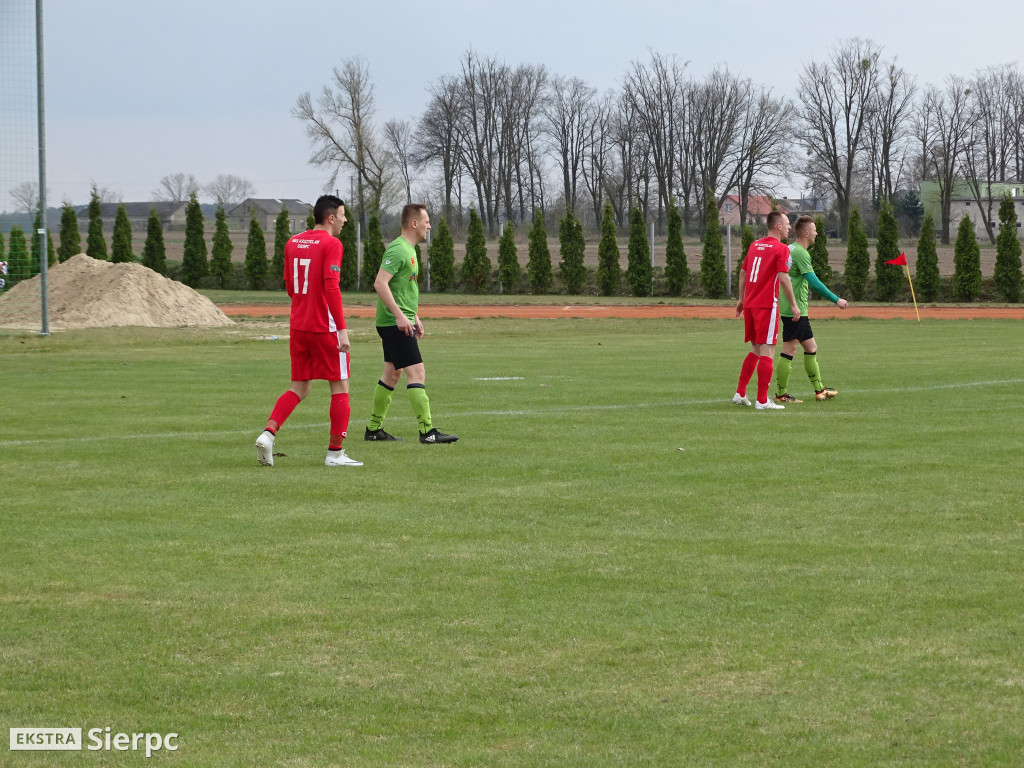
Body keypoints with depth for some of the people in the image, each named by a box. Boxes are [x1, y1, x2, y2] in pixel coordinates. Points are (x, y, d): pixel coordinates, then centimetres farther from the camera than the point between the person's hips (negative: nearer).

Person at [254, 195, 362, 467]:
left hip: (298, 326, 7)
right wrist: (342, 329, -19)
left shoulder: (292, 243, 11)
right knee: (340, 387, 5)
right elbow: (331, 288, -19)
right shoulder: (331, 244, -11)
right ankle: (335, 453, 5)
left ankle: (268, 433, -7)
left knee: (299, 388, 13)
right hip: (326, 327, -7)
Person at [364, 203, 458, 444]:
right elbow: (380, 283, -24)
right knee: (417, 372, -13)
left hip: (401, 323, 11)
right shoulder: (397, 249, -16)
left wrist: (415, 317, 25)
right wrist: (399, 315, -26)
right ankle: (427, 431, -15)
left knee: (392, 374, 14)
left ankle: (374, 429, 21)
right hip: (394, 323, -11)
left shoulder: (409, 250, 16)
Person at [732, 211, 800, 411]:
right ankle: (762, 401, -6)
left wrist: (741, 299, 27)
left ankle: (740, 394, 18)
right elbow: (783, 278, -16)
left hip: (749, 304, 8)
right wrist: (794, 304, -11)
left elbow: (742, 272, 19)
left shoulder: (754, 245, 13)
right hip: (767, 306, -8)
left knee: (756, 349, 19)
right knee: (767, 352, -5)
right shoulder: (781, 249, -9)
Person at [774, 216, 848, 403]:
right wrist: (836, 300, -17)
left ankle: (819, 390, 20)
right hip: (794, 310, -10)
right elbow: (814, 283, -22)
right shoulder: (801, 253, -16)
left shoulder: (791, 249, 15)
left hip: (798, 310, 10)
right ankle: (781, 394, -1)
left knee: (811, 347, 14)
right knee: (789, 349, -5)